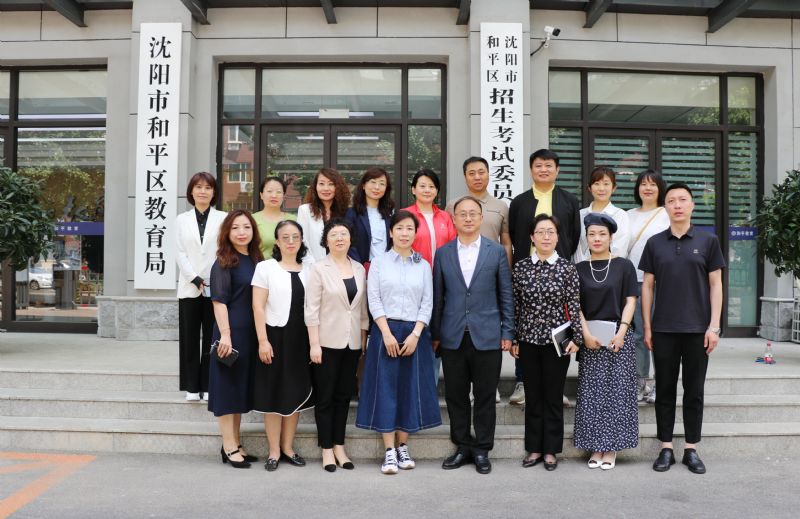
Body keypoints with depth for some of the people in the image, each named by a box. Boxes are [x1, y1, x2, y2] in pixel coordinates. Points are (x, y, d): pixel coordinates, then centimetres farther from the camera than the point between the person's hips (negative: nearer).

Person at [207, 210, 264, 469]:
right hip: (231, 331, -7)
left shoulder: (257, 261, 11)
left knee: (242, 386, 13)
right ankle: (229, 447, 7)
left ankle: (235, 443, 24)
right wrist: (225, 334, -20)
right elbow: (219, 300, -12)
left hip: (252, 332, 7)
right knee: (228, 385, 0)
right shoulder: (224, 262, -7)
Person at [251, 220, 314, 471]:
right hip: (275, 336, -4)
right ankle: (274, 451, 13)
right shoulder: (265, 267, -2)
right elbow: (258, 307, -6)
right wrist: (263, 340, -13)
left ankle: (287, 447, 22)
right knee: (273, 394, 2)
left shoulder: (309, 269, 8)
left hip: (300, 338, 4)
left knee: (296, 393, 10)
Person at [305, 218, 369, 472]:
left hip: (352, 342, 4)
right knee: (325, 397, 4)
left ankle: (339, 446, 20)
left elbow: (363, 308, 12)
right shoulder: (319, 269, -5)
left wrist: (364, 339, 9)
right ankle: (327, 449, 13)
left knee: (344, 395, 10)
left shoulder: (359, 269, 8)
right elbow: (311, 309, -8)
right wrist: (314, 344, -13)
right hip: (327, 342, -4)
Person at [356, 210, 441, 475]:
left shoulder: (423, 265, 8)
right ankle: (389, 451, 2)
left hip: (414, 332, 2)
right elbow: (374, 300, -2)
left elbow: (427, 303, 4)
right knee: (385, 388, -2)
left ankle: (403, 447, 15)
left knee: (411, 388, 4)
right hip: (385, 330, -2)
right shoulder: (379, 262, 4)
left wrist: (415, 334, -8)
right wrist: (387, 334, -11)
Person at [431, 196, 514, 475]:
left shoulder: (497, 251, 3)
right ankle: (463, 446, 23)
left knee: (485, 396, 5)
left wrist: (507, 332, 0)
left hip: (487, 336, -1)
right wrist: (435, 334, 6)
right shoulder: (443, 253, 6)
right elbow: (437, 296, 8)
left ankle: (482, 450, 18)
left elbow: (506, 294, 4)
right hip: (453, 337, 2)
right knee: (455, 395, 8)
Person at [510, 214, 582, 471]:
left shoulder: (567, 268, -2)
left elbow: (574, 305, -2)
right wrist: (513, 339, 4)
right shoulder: (520, 267, 2)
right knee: (533, 396, 10)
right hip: (528, 339, 2)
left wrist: (576, 337, -7)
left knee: (553, 396, 6)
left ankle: (551, 450, 18)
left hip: (557, 340, -1)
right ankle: (534, 448, 21)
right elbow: (515, 305, 4)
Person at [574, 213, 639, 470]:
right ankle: (596, 448, 11)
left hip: (619, 335, -1)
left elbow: (630, 301, 0)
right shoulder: (579, 269, 7)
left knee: (617, 391, 0)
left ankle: (611, 449, 8)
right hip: (590, 337, 1)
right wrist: (586, 333, -9)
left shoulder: (624, 266, 3)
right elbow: (576, 305, 3)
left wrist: (621, 331, -11)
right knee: (591, 393, 2)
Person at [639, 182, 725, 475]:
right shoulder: (655, 243, 5)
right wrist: (647, 327, 2)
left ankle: (692, 450, 17)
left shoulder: (707, 241, 2)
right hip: (663, 329, 1)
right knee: (665, 390, 7)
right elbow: (647, 285, 6)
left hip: (697, 329, -1)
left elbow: (715, 284, 2)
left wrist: (714, 325, -5)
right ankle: (666, 449, 16)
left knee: (694, 391, 7)